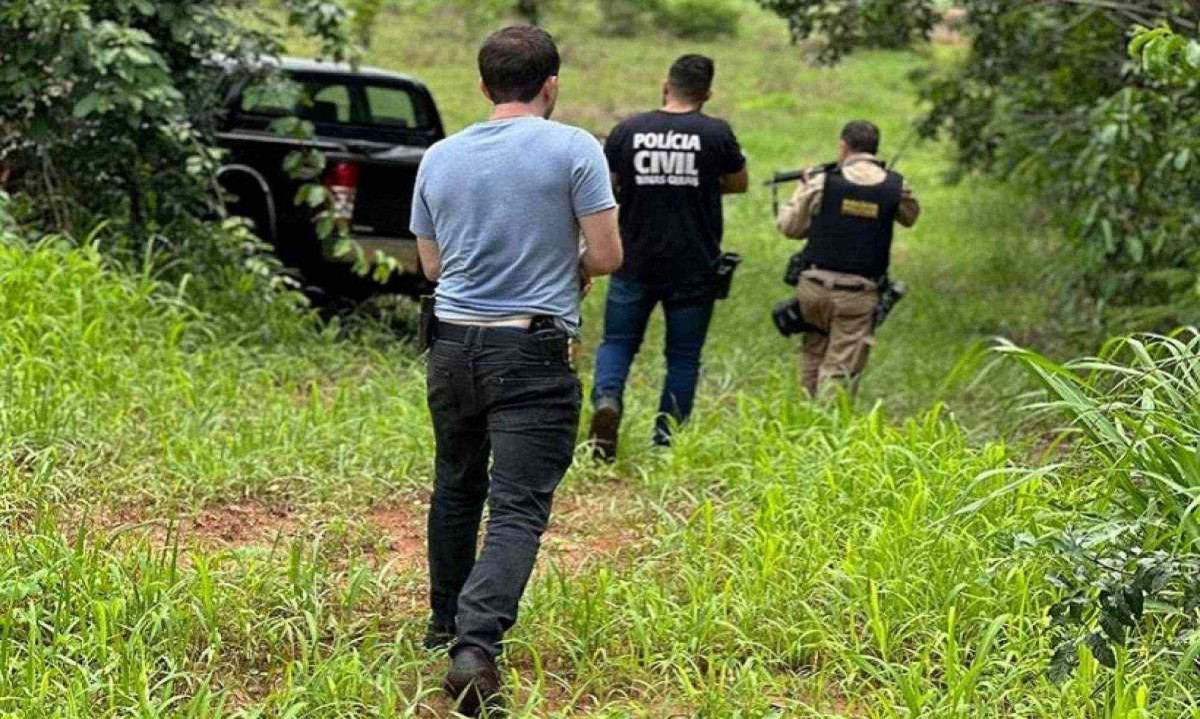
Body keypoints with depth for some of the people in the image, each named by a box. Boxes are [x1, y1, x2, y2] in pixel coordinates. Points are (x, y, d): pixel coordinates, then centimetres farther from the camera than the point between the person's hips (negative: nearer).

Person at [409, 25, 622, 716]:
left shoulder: (440, 158, 7)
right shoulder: (574, 149, -7)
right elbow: (607, 254, -7)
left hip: (453, 344, 5)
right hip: (533, 352, -5)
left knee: (458, 488, 23)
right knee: (518, 509, -9)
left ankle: (447, 624, 35)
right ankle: (476, 643, -26)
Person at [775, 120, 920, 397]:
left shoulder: (823, 181, -5)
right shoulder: (896, 187, -1)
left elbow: (789, 226, 4)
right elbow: (910, 217, 20)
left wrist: (802, 189, 19)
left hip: (815, 288, 1)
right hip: (858, 296, -1)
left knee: (815, 353, 20)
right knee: (841, 371, 0)